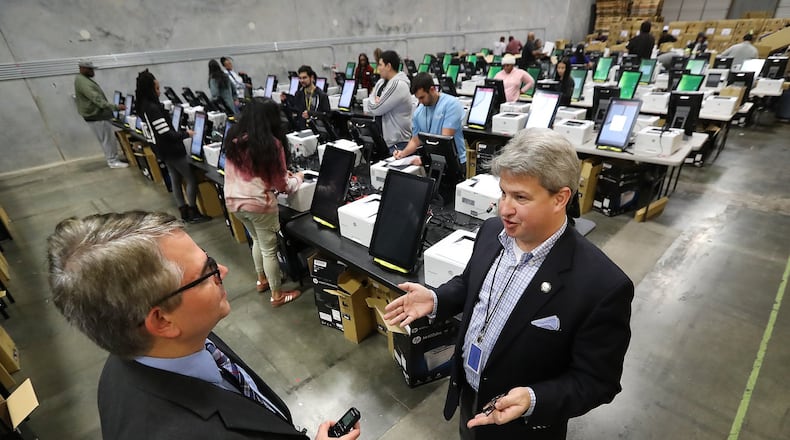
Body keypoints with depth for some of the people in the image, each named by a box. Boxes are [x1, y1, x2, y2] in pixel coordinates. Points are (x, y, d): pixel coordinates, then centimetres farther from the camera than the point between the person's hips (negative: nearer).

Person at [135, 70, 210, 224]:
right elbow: (167, 134, -25)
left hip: (164, 150, 10)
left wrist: (179, 131, 11)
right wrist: (186, 134, -13)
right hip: (172, 150, -10)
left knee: (176, 180, 14)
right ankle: (193, 213, 5)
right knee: (191, 180, -1)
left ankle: (184, 212, 21)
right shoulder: (152, 108, -24)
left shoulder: (145, 105, 6)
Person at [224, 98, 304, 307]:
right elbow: (281, 183, -9)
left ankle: (262, 279, 44)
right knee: (269, 249, 8)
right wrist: (297, 178, 12)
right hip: (259, 203, -7)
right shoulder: (272, 143, -16)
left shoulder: (232, 139, 3)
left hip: (234, 200, 7)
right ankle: (277, 295, 23)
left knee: (257, 240, 27)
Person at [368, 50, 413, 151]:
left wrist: (375, 102, 2)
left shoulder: (399, 85, -18)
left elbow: (376, 110, -18)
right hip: (381, 138, 9)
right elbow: (370, 107, 10)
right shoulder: (381, 82, 10)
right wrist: (375, 102, -10)